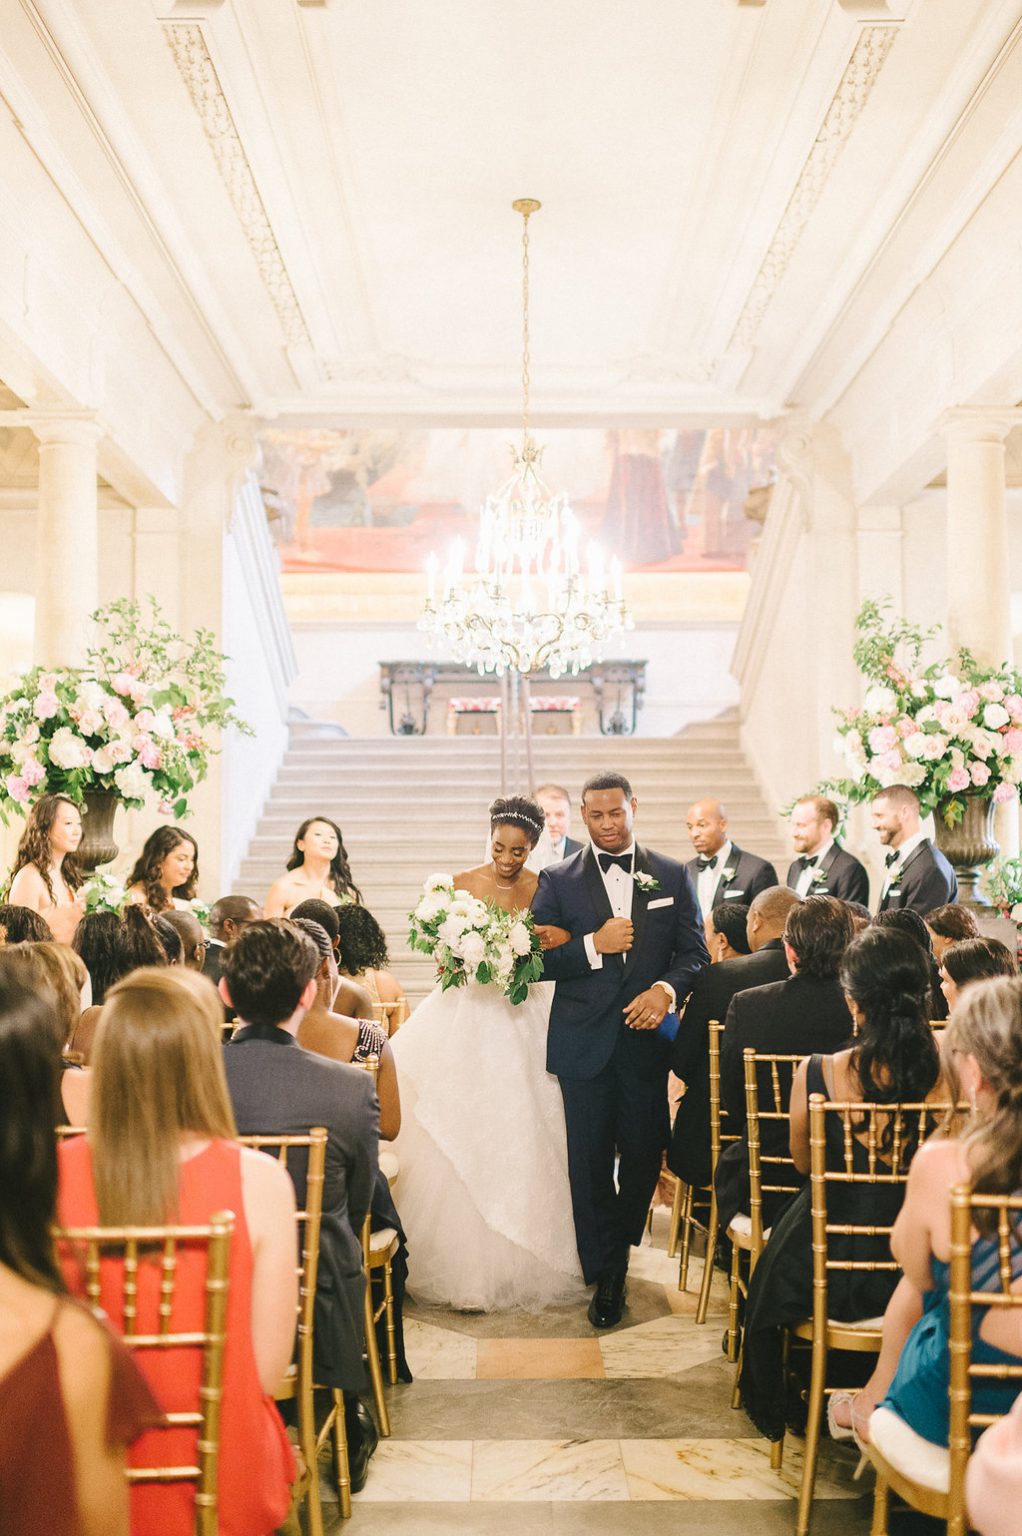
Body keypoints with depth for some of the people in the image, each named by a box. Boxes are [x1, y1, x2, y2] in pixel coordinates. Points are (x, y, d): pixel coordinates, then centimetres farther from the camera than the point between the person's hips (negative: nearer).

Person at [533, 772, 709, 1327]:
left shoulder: (672, 876, 7)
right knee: (590, 1159, 3)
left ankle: (619, 1246, 34)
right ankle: (605, 1273, 16)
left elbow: (695, 950, 4)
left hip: (648, 1037, 1)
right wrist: (593, 944, -16)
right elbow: (537, 959, -2)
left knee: (643, 1152, 9)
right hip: (584, 1043, -1)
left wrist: (666, 989, -14)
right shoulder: (558, 881, 4)